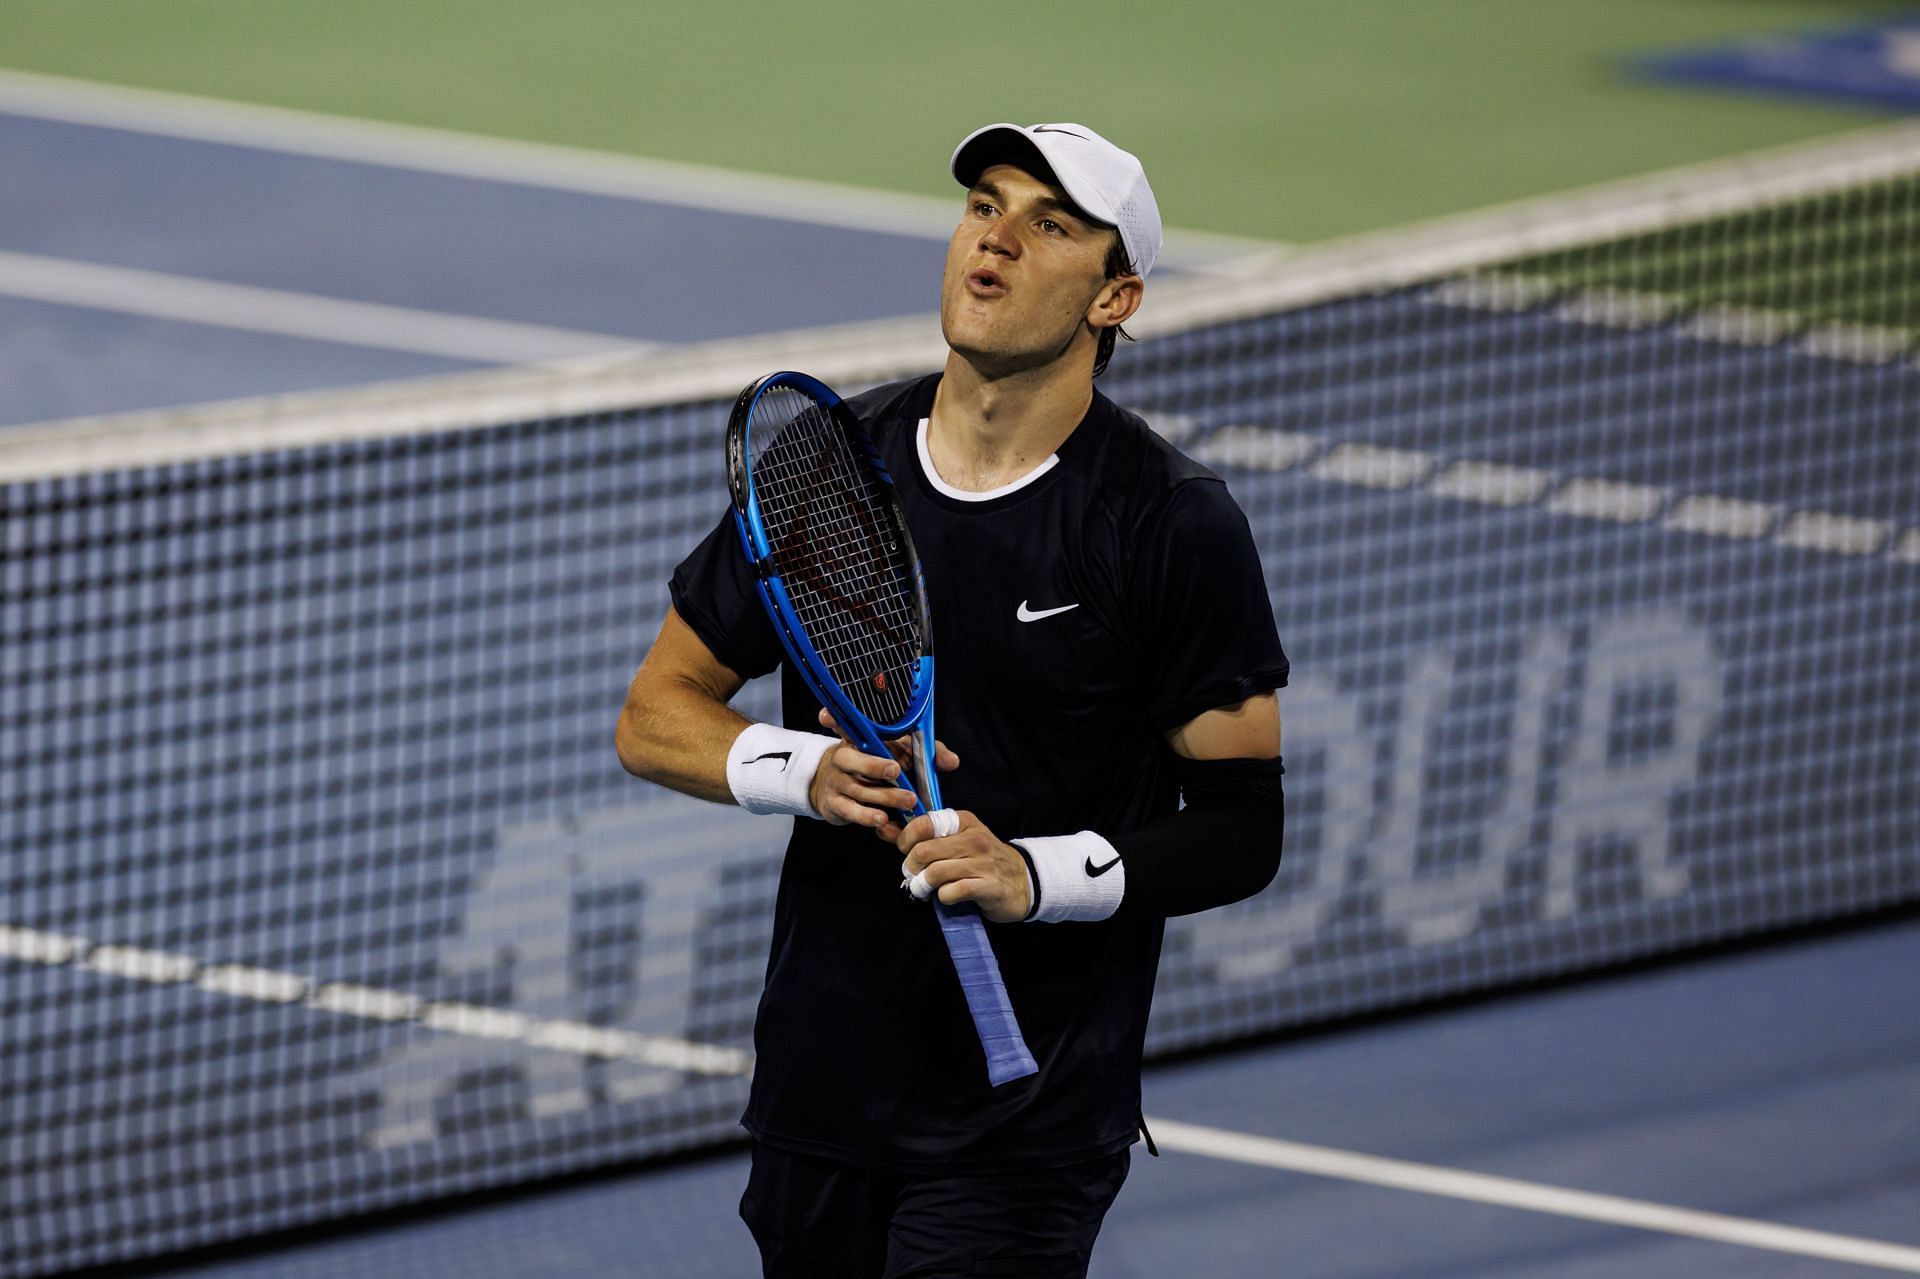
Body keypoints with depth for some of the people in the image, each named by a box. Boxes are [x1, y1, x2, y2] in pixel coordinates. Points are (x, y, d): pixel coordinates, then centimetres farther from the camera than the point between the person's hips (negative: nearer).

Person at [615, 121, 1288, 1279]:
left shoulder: (1175, 524, -8)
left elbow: (1244, 825, -7)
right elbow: (656, 717, 8)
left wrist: (1034, 875, -22)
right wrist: (808, 771, -12)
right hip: (820, 1086, 4)